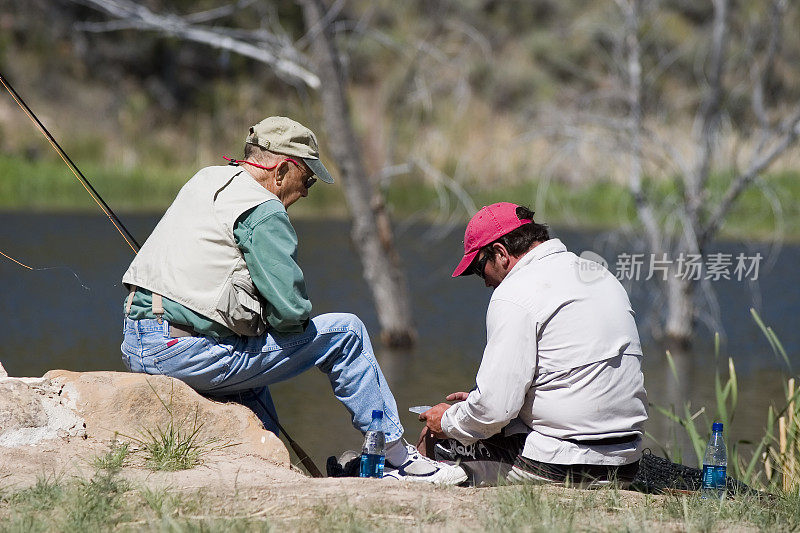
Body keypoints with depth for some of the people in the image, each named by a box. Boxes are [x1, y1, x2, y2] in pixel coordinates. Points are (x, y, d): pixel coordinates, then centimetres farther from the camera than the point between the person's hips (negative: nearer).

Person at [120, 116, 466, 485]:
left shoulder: (204, 180, 17)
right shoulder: (263, 212, -10)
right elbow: (290, 309, -16)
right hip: (187, 353, -9)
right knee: (345, 332, 0)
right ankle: (397, 459, 9)